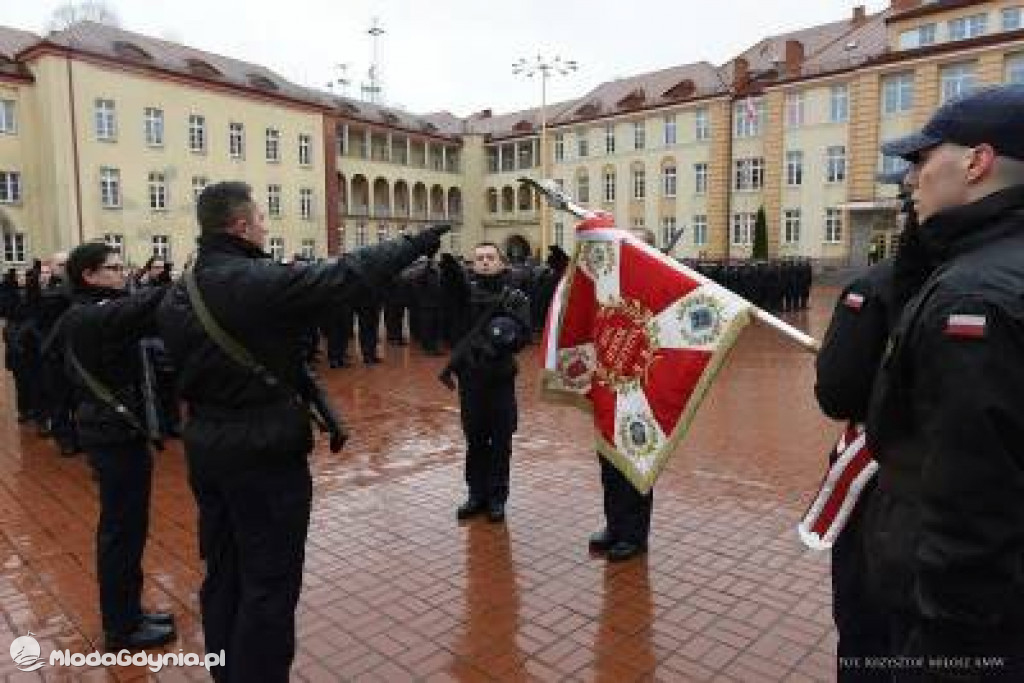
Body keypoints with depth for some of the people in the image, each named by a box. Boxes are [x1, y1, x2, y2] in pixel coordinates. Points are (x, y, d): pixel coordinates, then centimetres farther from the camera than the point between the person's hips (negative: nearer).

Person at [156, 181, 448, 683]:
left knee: (223, 571, 21)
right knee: (269, 580, 5)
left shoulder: (178, 293, 5)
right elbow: (348, 274, -14)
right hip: (264, 449, -9)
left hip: (204, 444, 9)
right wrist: (415, 243, -3)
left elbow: (179, 360, 13)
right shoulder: (264, 283, -19)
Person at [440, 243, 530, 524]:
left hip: (501, 377, -1)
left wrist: (508, 339, -26)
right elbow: (452, 279, -18)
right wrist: (447, 260, -38)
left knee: (500, 441, 6)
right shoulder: (465, 289, 4)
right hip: (470, 377, 1)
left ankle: (497, 496, 20)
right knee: (474, 439, 11)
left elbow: (524, 336, -6)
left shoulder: (516, 298, 2)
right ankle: (477, 493, 26)